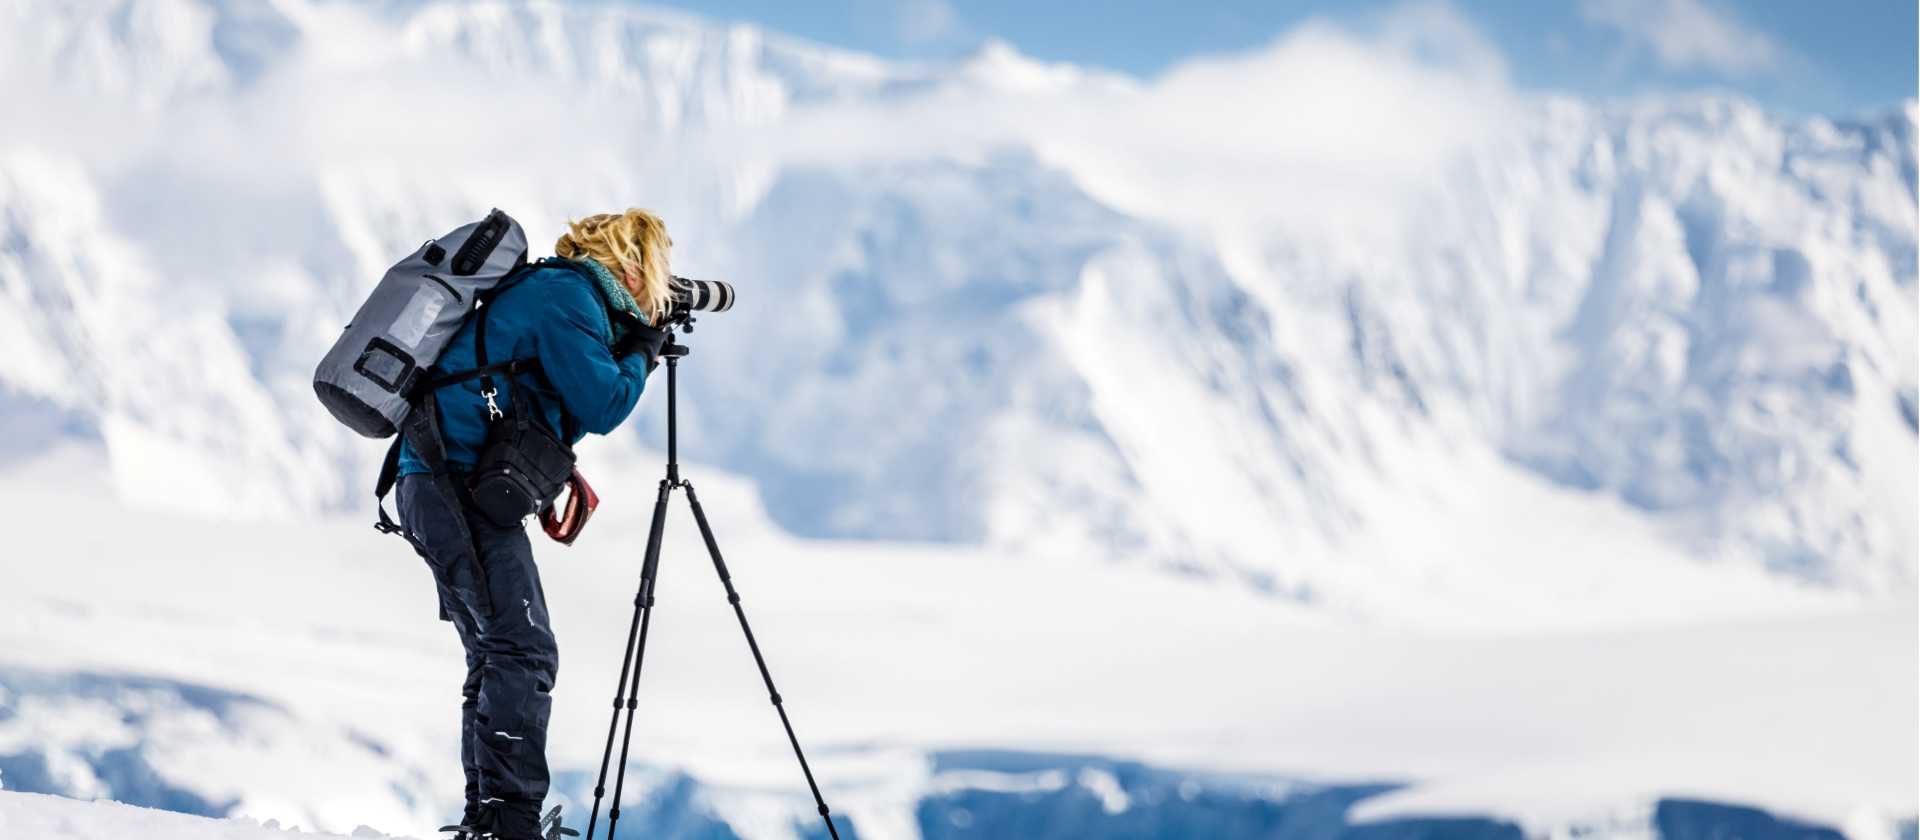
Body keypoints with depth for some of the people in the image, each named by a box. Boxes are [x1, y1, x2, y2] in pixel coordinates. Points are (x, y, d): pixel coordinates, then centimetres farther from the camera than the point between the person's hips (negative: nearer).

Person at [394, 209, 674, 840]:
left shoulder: (552, 288, 23)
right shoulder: (567, 293, -7)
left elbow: (570, 414, 28)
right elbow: (601, 407, -13)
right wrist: (643, 351, 2)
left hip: (437, 488, 11)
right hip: (462, 483, -11)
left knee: (497, 656, 13)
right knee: (524, 652, -15)